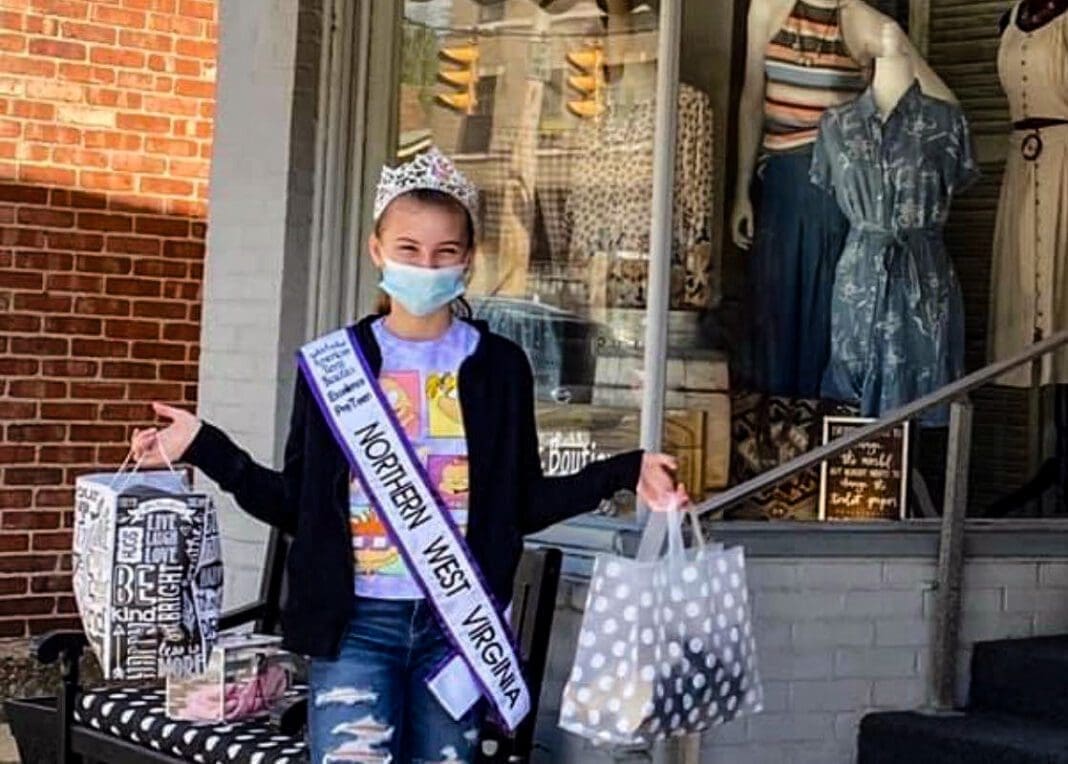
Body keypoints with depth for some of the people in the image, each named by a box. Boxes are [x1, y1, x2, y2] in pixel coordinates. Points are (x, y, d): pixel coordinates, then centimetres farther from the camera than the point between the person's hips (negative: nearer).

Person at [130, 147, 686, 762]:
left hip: (460, 621, 1)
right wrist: (204, 447, -4)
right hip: (355, 620, -1)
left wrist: (622, 475, -3)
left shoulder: (499, 367, 4)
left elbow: (521, 504, 7)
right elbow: (297, 505, 5)